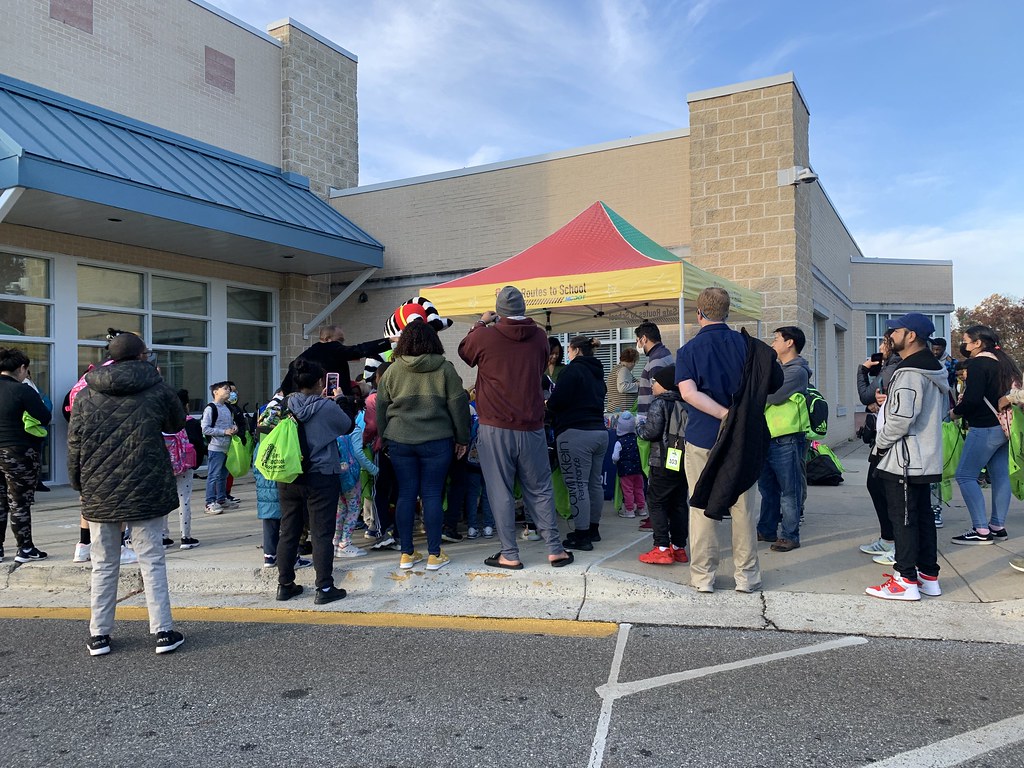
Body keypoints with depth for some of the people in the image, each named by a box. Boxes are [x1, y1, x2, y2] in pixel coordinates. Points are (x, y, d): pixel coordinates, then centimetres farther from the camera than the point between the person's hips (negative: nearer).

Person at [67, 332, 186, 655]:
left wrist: (79, 484, 16)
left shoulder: (86, 395, 2)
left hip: (100, 495, 2)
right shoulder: (157, 390, -4)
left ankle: (99, 635, 19)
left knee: (104, 565, 13)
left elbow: (74, 446, 3)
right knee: (152, 562, 6)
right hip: (146, 493, -2)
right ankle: (163, 632, 8)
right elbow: (177, 424, 14)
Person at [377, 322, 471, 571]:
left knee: (406, 494, 8)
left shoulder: (392, 370, 5)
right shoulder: (444, 369, -1)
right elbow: (458, 405, -2)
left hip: (399, 442, 2)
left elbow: (381, 407, 9)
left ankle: (406, 554, 14)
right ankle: (434, 555, 8)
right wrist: (462, 438, 7)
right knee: (432, 495, 3)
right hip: (437, 441, -2)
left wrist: (384, 438, 19)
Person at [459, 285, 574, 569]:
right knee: (540, 490, 12)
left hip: (495, 429, -3)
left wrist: (481, 324, 26)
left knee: (500, 493, 5)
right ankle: (555, 549, 16)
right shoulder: (539, 337, 1)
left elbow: (464, 352, 13)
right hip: (532, 428, 3)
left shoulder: (484, 337, -9)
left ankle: (510, 555, 10)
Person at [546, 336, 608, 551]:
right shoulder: (597, 372, 18)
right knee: (594, 483, 15)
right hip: (600, 432, 9)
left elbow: (557, 400, -16)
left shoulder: (573, 369, -8)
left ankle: (581, 536, -3)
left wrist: (546, 404, 7)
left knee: (577, 485, -5)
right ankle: (593, 529, 26)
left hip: (576, 434, -9)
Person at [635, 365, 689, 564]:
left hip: (665, 462, -7)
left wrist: (639, 429, 4)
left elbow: (652, 431, -16)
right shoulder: (684, 405, 10)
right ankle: (679, 547, 16)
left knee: (657, 502, 0)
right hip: (684, 462, 7)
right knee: (679, 503, 12)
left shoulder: (659, 404, -9)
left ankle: (662, 548, -4)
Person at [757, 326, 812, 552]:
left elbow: (774, 396, -20)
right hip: (768, 438, 9)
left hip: (787, 440, -9)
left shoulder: (797, 371, -10)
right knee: (767, 487, 16)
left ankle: (790, 536, 8)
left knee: (789, 490, 0)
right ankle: (767, 530, 27)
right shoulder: (778, 369, 18)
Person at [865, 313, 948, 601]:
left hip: (904, 460, -10)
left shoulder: (910, 373, -19)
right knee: (923, 515, 14)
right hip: (926, 459, 10)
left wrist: (881, 442, -12)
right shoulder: (934, 370, 14)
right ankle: (928, 575, 22)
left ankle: (906, 580, 1)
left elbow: (902, 417, -27)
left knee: (903, 518, -4)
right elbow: (942, 411, 23)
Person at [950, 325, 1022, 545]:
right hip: (1003, 426, 10)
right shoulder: (1003, 362, 13)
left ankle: (981, 531, -7)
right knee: (1000, 475, 11)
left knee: (965, 475, -6)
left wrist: (955, 412, -5)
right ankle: (998, 527, 17)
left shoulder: (977, 364, -14)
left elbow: (972, 399, -23)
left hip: (985, 428, -10)